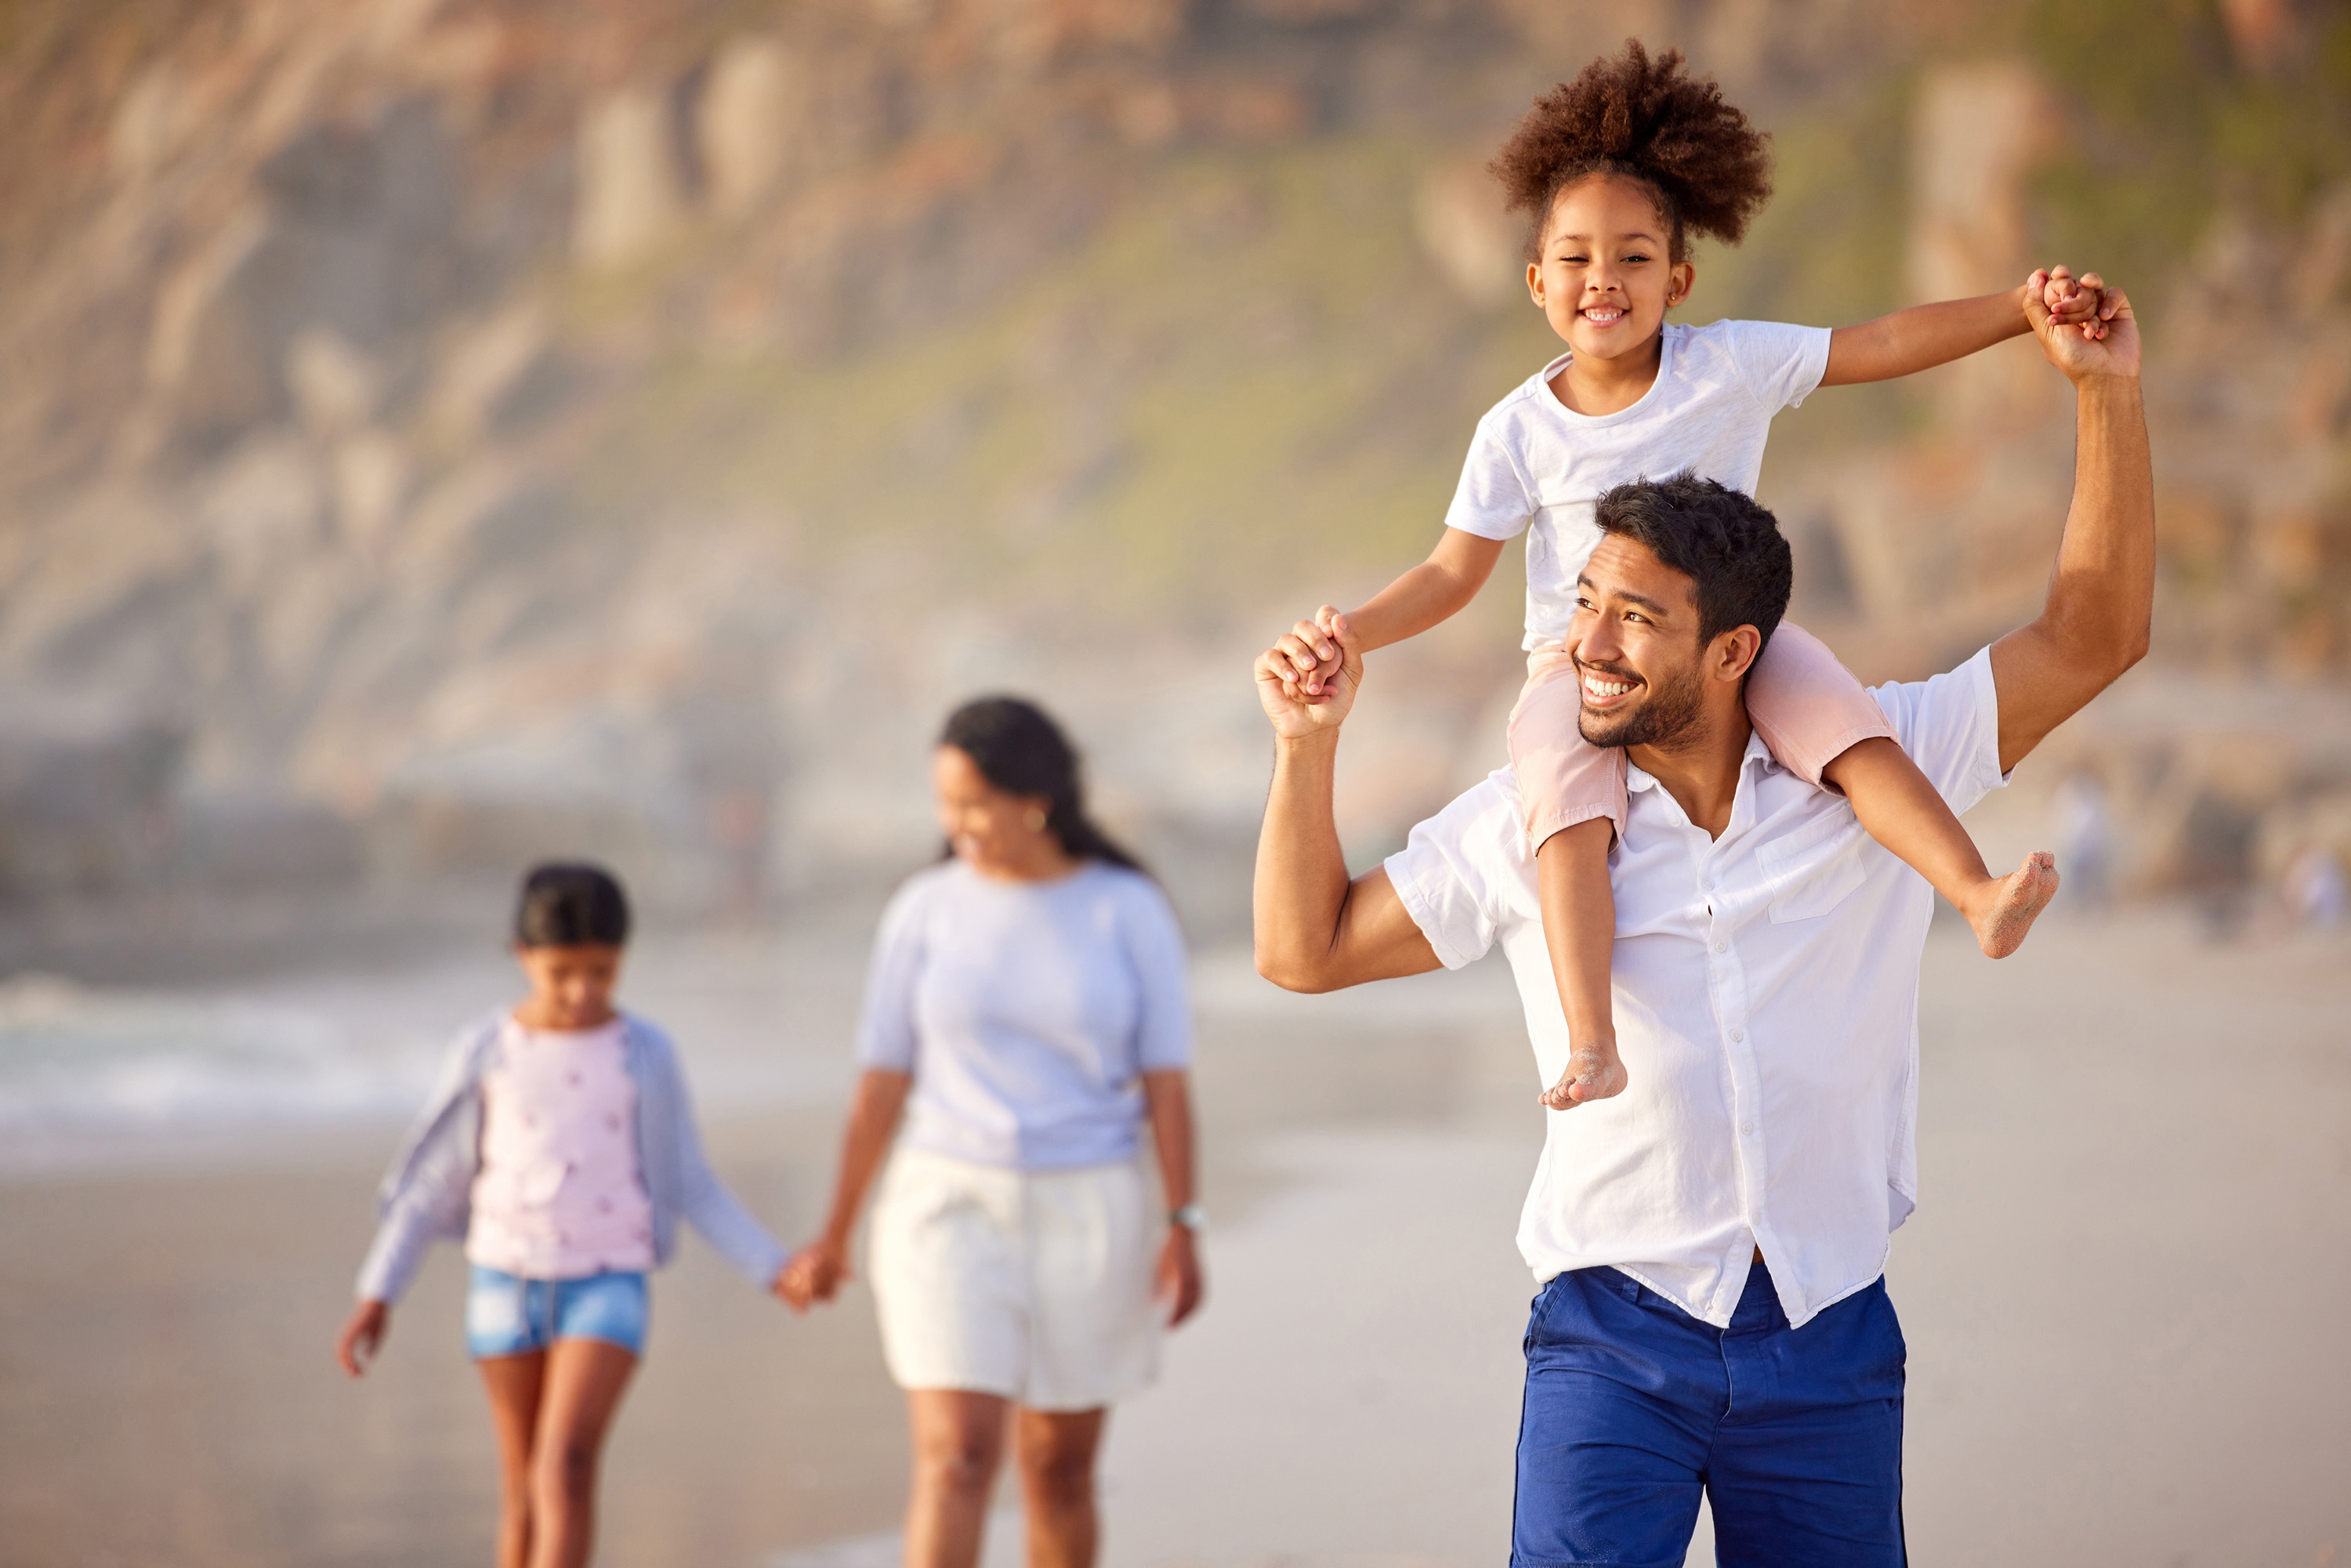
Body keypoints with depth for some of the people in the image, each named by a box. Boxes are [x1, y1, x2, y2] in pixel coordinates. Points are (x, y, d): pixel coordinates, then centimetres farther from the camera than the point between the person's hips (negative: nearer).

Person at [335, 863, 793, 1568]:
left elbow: (692, 1188, 5)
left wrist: (773, 1270, -5)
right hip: (507, 1281, 2)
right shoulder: (486, 1052, 0)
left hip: (607, 1284, -2)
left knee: (567, 1463, -17)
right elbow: (432, 1182, 6)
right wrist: (376, 1295, 3)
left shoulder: (646, 1056, -1)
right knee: (523, 1485, 6)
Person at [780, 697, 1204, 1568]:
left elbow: (1166, 1081, -4)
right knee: (955, 1462, -13)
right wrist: (834, 1236, 5)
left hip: (1085, 1216, 1)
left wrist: (1182, 1227, -11)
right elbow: (882, 1083, 3)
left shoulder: (1130, 911, -3)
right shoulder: (926, 909, -1)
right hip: (953, 1209, 0)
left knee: (1061, 1470, 10)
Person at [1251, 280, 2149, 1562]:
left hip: (1831, 1340, 1)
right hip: (1616, 1338, -1)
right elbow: (1306, 950, 10)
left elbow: (2089, 639, 4)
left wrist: (2108, 395, -4)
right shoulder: (1523, 823, 3)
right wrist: (1308, 744, -2)